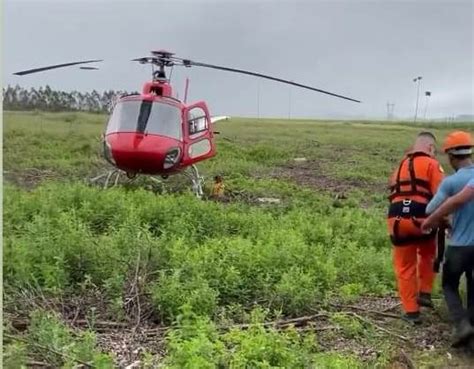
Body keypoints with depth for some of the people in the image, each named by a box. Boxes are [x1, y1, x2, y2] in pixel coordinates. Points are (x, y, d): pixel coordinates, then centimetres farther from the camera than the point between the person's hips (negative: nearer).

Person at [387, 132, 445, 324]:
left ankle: (411, 311, 20)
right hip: (421, 219, -4)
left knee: (404, 267, 15)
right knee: (427, 254, 28)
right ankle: (424, 293, 26)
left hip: (397, 221, 4)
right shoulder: (431, 164, 2)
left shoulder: (400, 166, 21)